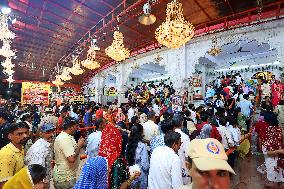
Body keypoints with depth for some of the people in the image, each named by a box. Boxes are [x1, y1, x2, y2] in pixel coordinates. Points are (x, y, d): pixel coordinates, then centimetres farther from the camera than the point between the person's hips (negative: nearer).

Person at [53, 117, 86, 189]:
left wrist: (77, 145, 4)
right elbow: (72, 159, -34)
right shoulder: (66, 139, -28)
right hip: (66, 178, -9)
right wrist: (79, 145, -22)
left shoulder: (60, 136, 4)